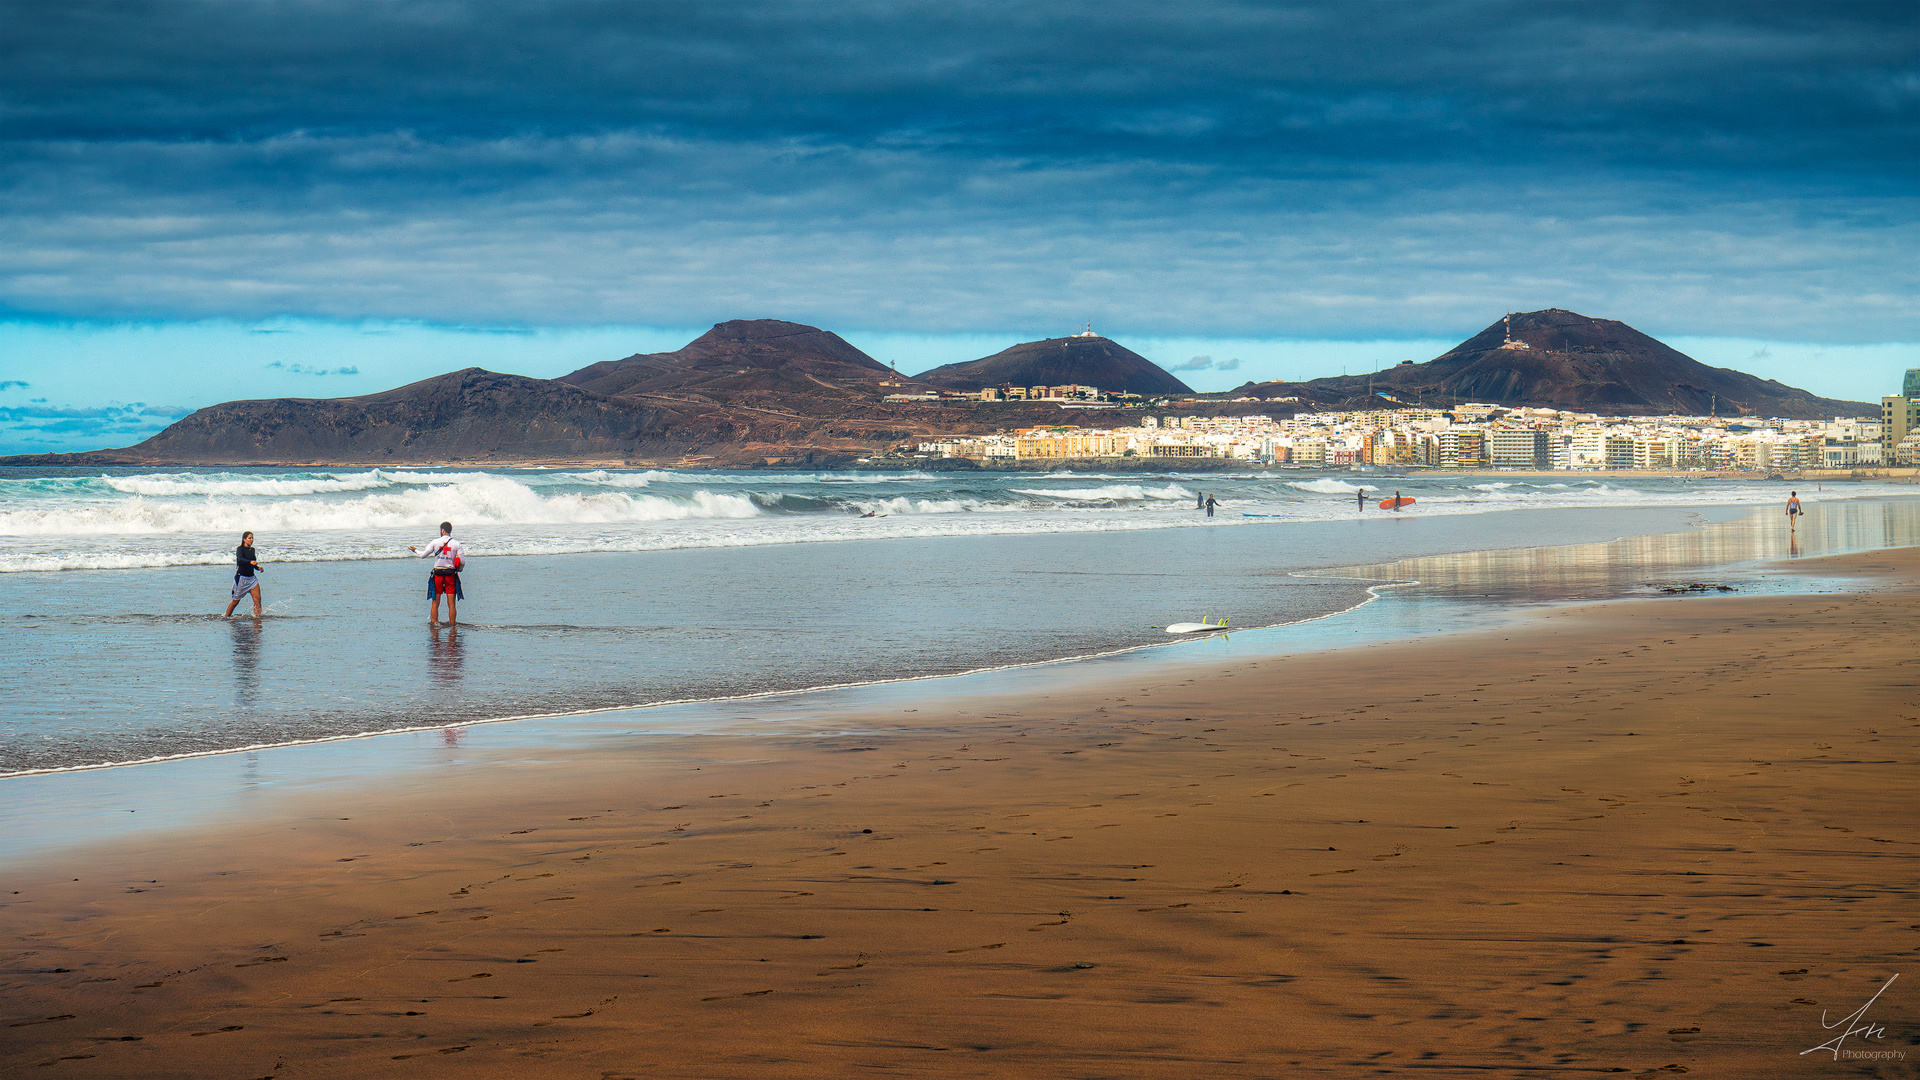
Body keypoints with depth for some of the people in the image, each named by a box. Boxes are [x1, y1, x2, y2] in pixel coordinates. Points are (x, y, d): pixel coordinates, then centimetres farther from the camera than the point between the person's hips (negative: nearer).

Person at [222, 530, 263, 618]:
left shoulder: (252, 549, 11)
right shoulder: (240, 549, -8)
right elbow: (240, 559, -29)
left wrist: (258, 568, 3)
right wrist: (250, 562, -45)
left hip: (252, 578, 5)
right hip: (241, 577, -5)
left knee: (257, 598, -10)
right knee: (236, 601, 5)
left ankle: (257, 616, -7)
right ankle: (226, 616, 22)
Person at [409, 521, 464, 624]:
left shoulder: (435, 542, -1)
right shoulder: (456, 544, 0)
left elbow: (423, 555, 1)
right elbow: (461, 562, -1)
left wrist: (415, 550, 21)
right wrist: (457, 569, 20)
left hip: (438, 574, 0)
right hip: (451, 574, 0)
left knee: (435, 603, 6)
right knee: (452, 604, 2)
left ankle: (434, 623, 7)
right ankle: (452, 624, 2)